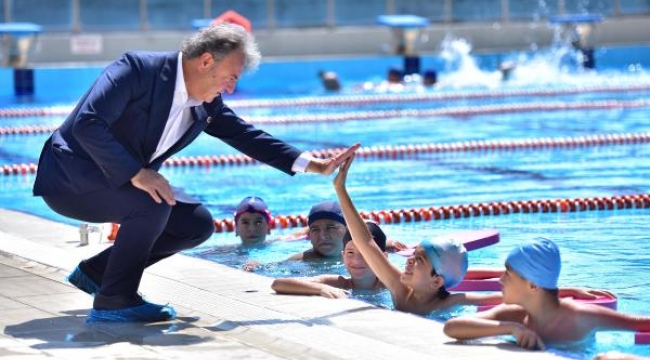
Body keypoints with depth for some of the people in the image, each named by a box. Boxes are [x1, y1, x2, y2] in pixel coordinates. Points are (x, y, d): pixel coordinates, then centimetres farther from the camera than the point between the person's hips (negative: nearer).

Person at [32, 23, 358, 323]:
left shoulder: (205, 106, 1)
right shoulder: (136, 69, -23)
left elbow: (245, 136, 7)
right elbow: (87, 123, -31)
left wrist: (314, 165, -1)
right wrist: (136, 173, -36)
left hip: (120, 183, 9)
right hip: (71, 177, -9)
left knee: (197, 225, 2)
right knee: (153, 201, -31)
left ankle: (96, 272, 10)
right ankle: (114, 300, -16)